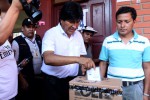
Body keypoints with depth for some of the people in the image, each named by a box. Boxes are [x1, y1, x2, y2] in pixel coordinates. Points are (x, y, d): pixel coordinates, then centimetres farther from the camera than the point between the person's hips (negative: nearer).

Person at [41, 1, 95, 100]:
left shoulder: (78, 35, 4)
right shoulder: (51, 33, -15)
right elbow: (48, 59, -30)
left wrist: (85, 64, -11)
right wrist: (77, 59, -38)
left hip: (72, 80, 5)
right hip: (53, 82, -5)